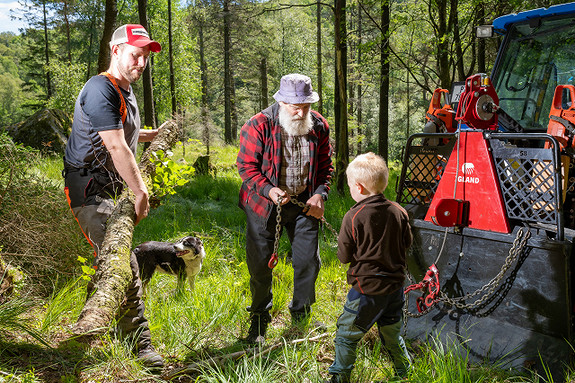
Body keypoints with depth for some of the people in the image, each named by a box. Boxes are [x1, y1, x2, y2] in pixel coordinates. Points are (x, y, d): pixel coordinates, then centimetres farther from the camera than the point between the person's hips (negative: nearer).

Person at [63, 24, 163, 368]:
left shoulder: (126, 90, 16)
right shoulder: (101, 90, -18)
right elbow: (117, 148, -24)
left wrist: (154, 136, 30)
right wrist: (142, 192, -21)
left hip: (108, 190, 11)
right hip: (90, 190, -10)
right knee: (124, 265, -16)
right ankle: (141, 346, -7)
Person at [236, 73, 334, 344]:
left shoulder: (318, 125, -1)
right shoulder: (259, 126, -14)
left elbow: (325, 165, 9)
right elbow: (246, 166, -10)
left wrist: (320, 193, -7)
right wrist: (268, 190, -25)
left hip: (303, 203, 3)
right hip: (264, 202, -3)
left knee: (308, 261, 6)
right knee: (259, 264, 4)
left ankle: (301, 317, 28)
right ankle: (259, 320, 25)